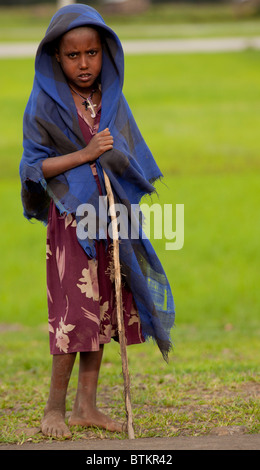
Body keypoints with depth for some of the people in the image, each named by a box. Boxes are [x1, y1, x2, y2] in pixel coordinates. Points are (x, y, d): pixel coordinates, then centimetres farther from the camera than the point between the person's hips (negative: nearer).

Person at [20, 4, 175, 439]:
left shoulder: (112, 101, 7)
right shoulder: (45, 105, -6)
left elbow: (133, 162, 14)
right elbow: (34, 165, -8)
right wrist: (84, 155, -18)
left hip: (112, 220, 5)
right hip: (71, 219, -5)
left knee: (103, 309, 6)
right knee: (74, 311, -7)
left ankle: (86, 406, 14)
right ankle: (54, 408, 5)